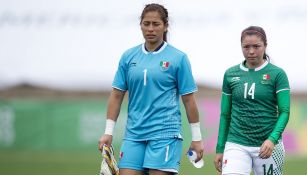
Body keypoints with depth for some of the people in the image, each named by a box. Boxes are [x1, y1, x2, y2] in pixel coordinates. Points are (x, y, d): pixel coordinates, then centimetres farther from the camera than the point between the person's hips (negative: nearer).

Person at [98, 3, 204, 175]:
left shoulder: (178, 58, 0)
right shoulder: (128, 57, 9)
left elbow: (189, 99, 2)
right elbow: (116, 96, 11)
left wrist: (197, 138, 2)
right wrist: (108, 132, 6)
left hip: (165, 133, -3)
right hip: (134, 133, 4)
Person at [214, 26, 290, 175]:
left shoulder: (277, 74, -1)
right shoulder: (230, 74, 8)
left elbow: (284, 112, -5)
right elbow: (225, 114, 13)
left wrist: (272, 139, -21)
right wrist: (219, 149, 10)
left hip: (267, 145, -1)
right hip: (236, 145, 1)